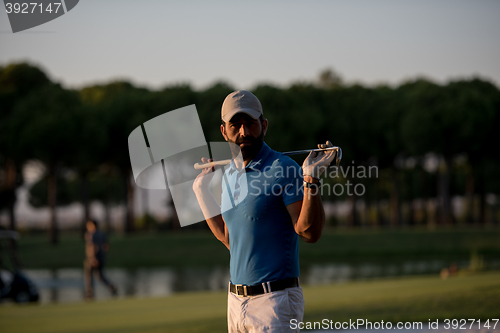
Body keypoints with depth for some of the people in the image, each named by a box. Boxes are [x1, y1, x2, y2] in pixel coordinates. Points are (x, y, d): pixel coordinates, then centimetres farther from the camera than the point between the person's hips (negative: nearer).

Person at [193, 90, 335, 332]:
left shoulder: (283, 169, -10)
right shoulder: (229, 175, 13)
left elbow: (310, 233, -18)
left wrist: (311, 178, -28)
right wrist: (201, 192, 22)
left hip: (274, 301, -7)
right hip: (236, 300, 7)